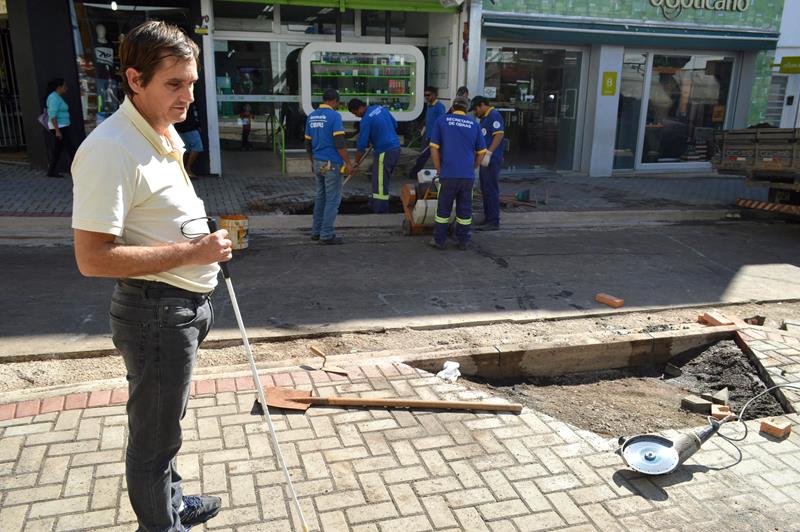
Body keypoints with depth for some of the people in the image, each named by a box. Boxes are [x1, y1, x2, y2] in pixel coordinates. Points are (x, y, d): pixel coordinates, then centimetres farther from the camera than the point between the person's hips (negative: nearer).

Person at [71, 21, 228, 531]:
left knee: (165, 422, 26)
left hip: (186, 304, 10)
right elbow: (93, 258, -27)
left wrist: (206, 247, 13)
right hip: (155, 311, -10)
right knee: (154, 433, 9)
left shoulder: (165, 134, 9)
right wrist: (190, 252, -25)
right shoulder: (111, 150, -23)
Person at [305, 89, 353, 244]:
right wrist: (348, 163, -13)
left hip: (318, 163, 8)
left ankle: (316, 231, 20)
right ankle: (327, 235, -1)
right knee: (333, 199, -2)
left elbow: (308, 143, 14)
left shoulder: (311, 116, 9)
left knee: (321, 197, 16)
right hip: (331, 164, -8)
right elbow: (339, 143, -18)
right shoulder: (334, 116, -13)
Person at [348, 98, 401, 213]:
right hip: (396, 148, 9)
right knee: (382, 180, 21)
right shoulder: (380, 108, 8)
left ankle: (380, 211, 0)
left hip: (384, 152, -9)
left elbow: (361, 145, -12)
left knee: (380, 184, -3)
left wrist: (356, 162, -2)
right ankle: (375, 202, 33)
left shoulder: (366, 120, -16)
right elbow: (395, 125, 17)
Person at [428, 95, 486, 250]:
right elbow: (481, 152, 11)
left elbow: (434, 148, 0)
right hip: (468, 175, 2)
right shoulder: (474, 124, 10)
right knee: (465, 209, 11)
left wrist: (439, 170, 6)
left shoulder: (442, 121, 4)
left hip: (448, 174, -2)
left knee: (444, 208, 8)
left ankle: (439, 240, 14)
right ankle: (463, 241, 17)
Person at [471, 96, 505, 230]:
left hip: (491, 160, -10)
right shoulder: (484, 118, 19)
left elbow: (499, 135, -21)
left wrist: (488, 153, -25)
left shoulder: (494, 115, -11)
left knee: (491, 190, -7)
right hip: (485, 160, 10)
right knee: (485, 190, 14)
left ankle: (493, 222, -3)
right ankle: (488, 218, 22)